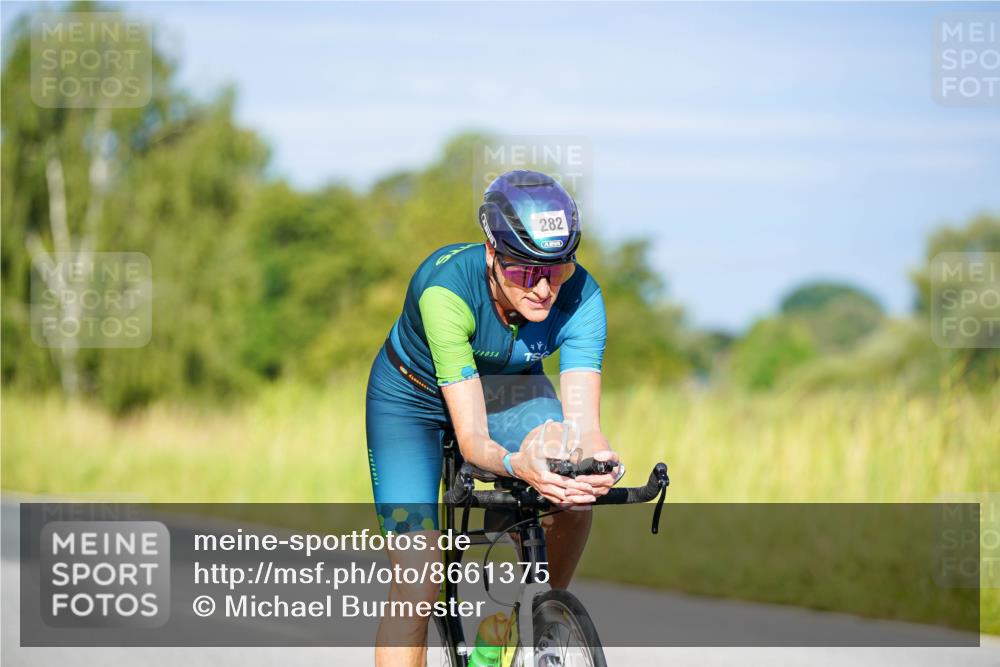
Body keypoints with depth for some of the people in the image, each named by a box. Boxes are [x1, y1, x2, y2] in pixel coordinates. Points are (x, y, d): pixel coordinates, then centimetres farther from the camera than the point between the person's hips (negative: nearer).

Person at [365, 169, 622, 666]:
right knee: (417, 586, -15)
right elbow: (471, 436, -41)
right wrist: (516, 464, -63)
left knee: (574, 490, -29)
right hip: (413, 396, -3)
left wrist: (596, 459, -60)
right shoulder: (446, 287, -39)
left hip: (508, 387, 3)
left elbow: (583, 420, -36)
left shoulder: (579, 295, -30)